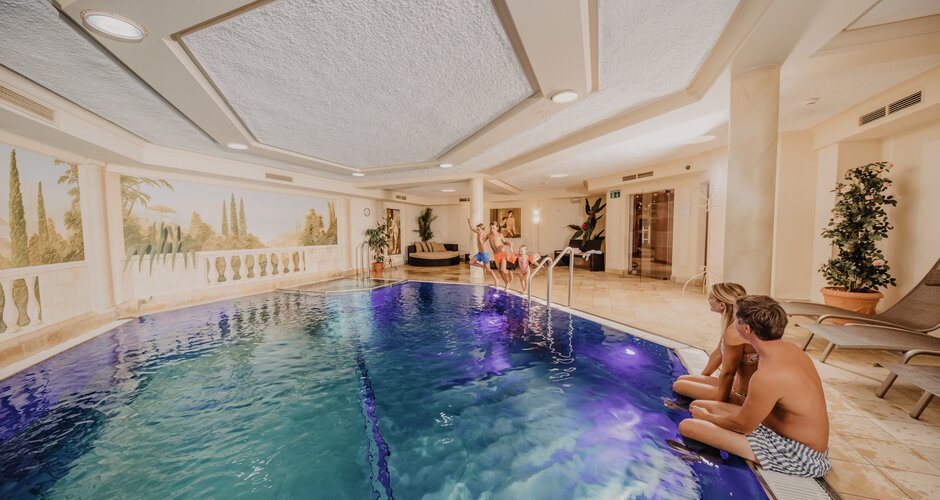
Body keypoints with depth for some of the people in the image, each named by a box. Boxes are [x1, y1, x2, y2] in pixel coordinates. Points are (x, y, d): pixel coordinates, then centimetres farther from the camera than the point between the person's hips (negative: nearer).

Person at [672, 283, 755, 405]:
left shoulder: (734, 332, -29)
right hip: (737, 385, 9)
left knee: (678, 385, -2)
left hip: (741, 398, -9)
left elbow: (727, 373, -23)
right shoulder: (736, 324, 1)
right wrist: (702, 378, 21)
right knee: (682, 379, 13)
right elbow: (719, 353, 11)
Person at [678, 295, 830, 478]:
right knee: (698, 405, 8)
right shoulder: (790, 349, -4)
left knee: (687, 426, -20)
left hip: (797, 455, -9)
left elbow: (742, 425, -17)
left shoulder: (769, 375, -32)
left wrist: (707, 417, 0)